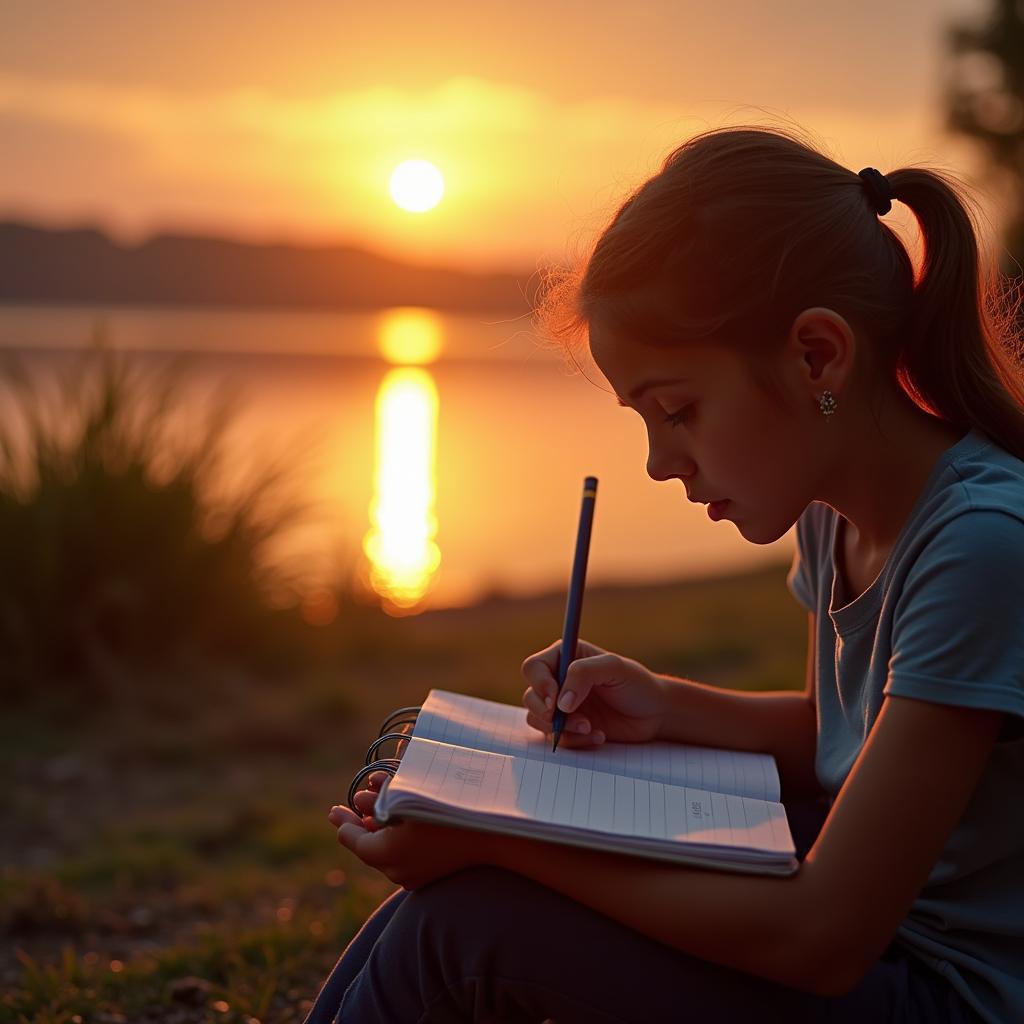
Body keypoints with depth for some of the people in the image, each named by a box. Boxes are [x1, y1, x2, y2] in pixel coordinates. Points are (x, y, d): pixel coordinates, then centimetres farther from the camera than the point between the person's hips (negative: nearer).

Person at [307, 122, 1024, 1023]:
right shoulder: (835, 509, 0)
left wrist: (495, 841, -25)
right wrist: (664, 707, -2)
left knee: (469, 918, -19)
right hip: (865, 925, 9)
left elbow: (823, 937, -26)